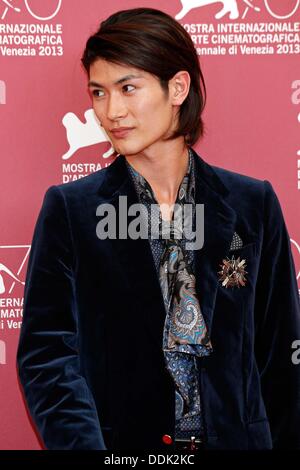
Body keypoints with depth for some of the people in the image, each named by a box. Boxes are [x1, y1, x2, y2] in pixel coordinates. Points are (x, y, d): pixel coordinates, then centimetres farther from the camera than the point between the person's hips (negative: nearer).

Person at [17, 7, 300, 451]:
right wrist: (83, 444, -24)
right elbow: (47, 350, -11)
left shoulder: (253, 205, -2)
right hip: (118, 440, -1)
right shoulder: (70, 209, -6)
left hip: (235, 436, 2)